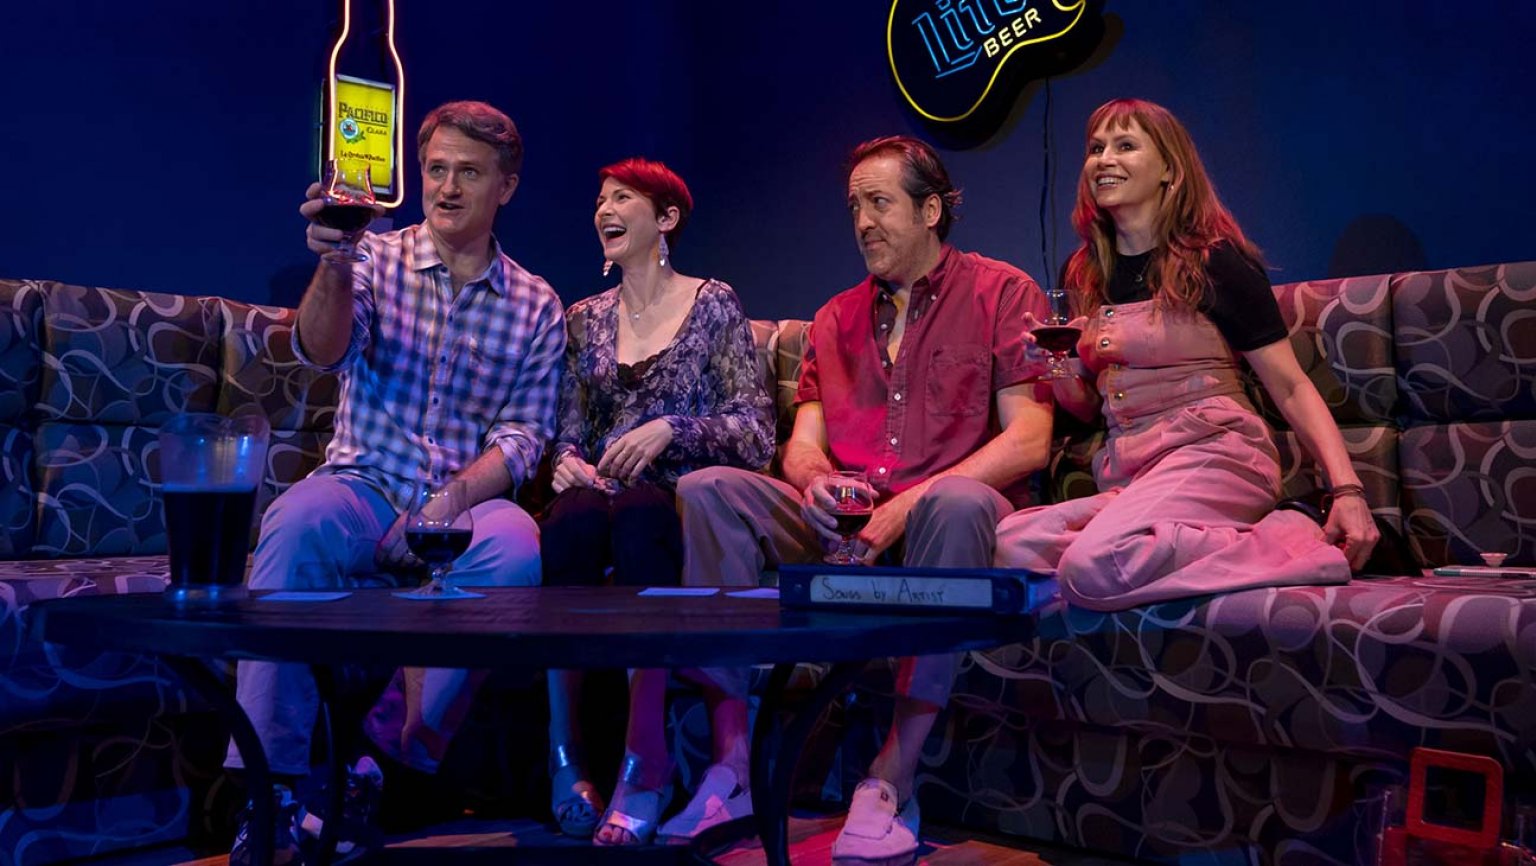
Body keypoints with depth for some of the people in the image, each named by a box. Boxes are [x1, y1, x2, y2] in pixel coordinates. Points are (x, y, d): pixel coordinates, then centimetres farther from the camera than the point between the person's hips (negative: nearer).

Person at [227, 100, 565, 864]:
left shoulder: (536, 307, 9)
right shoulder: (378, 260, 7)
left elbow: (523, 435, 1)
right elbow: (323, 350, -14)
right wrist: (331, 265, -36)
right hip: (364, 487, 0)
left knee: (516, 547, -33)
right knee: (297, 523, -34)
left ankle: (383, 759, -21)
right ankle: (271, 783, -27)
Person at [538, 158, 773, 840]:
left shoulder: (713, 305, 7)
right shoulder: (585, 320, 20)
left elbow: (757, 433, -2)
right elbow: (570, 429, 17)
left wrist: (670, 430, -16)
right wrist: (566, 461, -7)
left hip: (681, 503, -2)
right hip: (601, 493, 3)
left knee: (636, 515, -38)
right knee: (572, 519, -34)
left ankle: (644, 759, -39)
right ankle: (563, 754, -33)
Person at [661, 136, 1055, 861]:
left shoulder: (1002, 292, 6)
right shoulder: (836, 319, 22)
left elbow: (1028, 441, -6)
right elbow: (802, 444, 15)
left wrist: (913, 502, -18)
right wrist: (815, 481, -12)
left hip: (936, 521, -4)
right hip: (842, 528, 4)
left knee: (958, 503, -39)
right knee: (706, 490, -19)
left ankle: (890, 781, -31)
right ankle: (733, 761, -21)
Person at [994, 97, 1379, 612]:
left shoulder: (1214, 261, 1)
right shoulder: (1083, 275, 16)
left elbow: (1291, 387, -1)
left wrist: (1347, 491, -13)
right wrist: (1057, 370, 0)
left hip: (1214, 452, -6)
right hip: (1127, 476, 6)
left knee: (1095, 565, -35)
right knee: (1011, 542, -25)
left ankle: (1285, 546, -14)